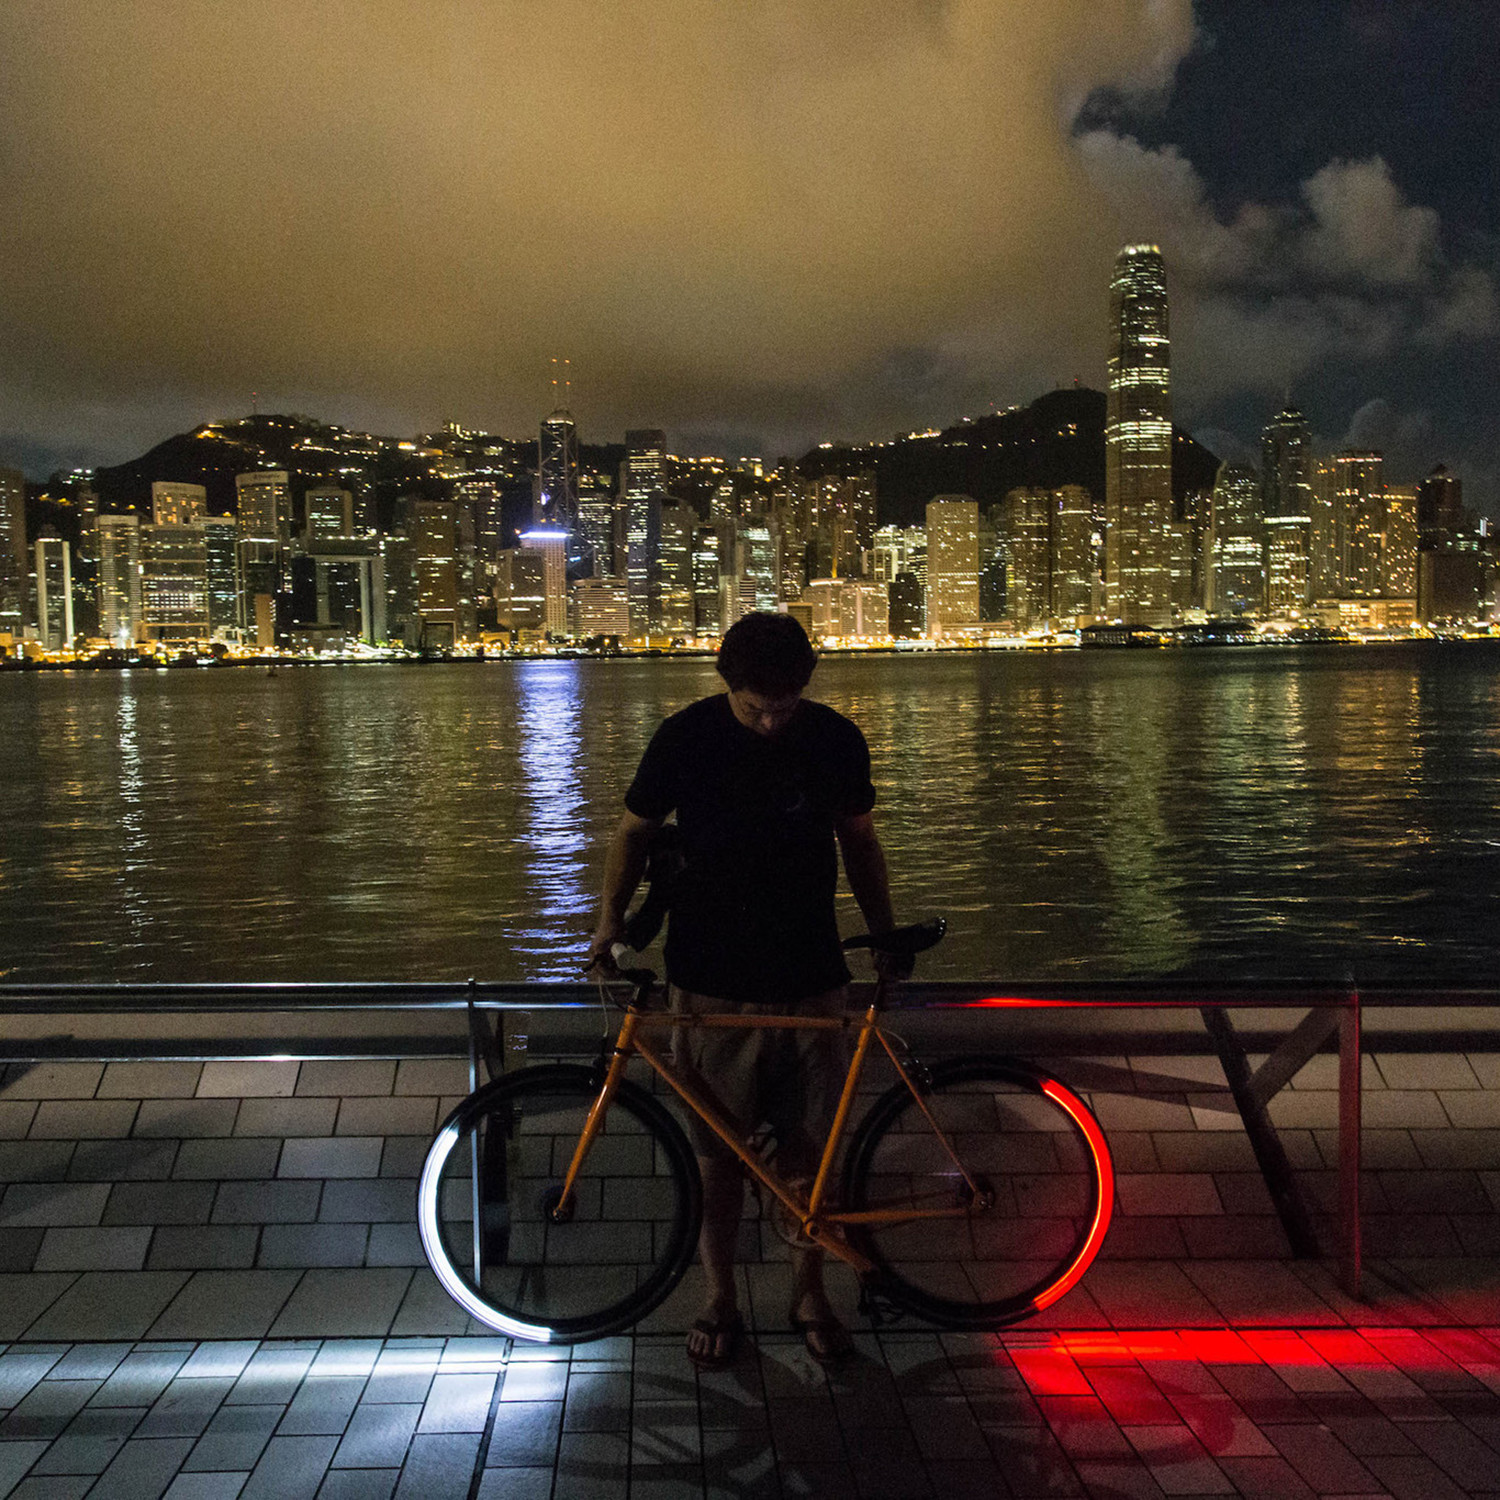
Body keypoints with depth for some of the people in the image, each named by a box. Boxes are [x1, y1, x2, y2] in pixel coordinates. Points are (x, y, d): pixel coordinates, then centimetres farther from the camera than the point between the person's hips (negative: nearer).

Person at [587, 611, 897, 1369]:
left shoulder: (836, 739, -2)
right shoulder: (687, 738, -7)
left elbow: (858, 840, 12)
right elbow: (635, 832, 6)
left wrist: (887, 937, 12)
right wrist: (610, 920, -6)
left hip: (811, 977, 1)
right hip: (713, 984, -1)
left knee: (809, 1150, 9)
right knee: (719, 1154, 7)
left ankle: (809, 1293, 28)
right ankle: (720, 1301, 25)